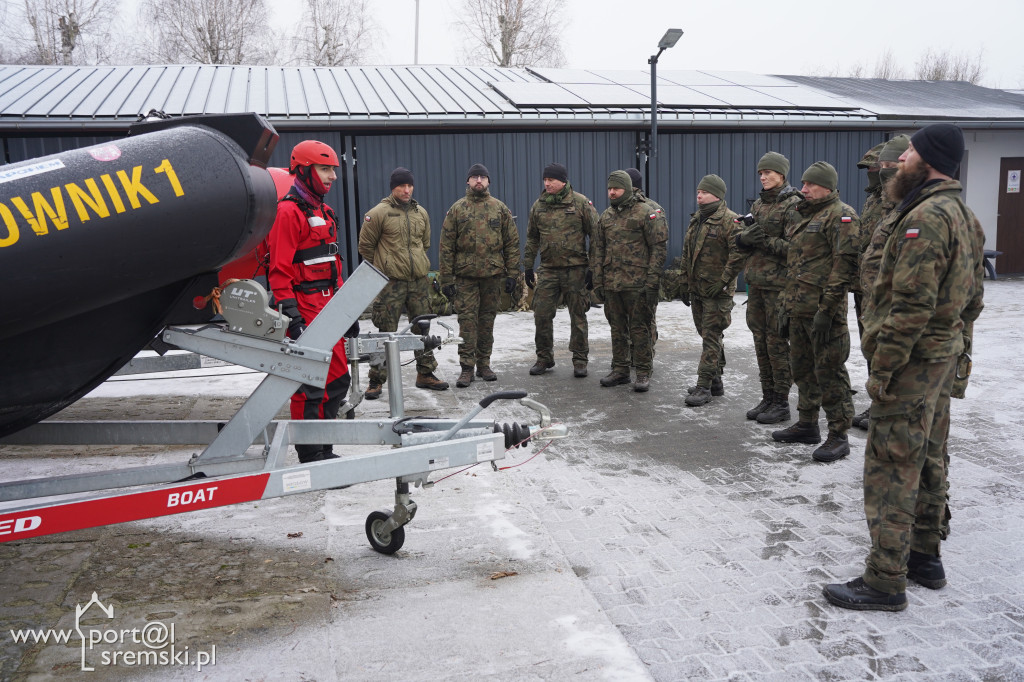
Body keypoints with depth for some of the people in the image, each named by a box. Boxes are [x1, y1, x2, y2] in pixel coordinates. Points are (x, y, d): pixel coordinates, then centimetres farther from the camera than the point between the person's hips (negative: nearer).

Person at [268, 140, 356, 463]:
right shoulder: (289, 211, -10)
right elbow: (280, 269, -16)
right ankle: (310, 458, 7)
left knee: (338, 379, 13)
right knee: (310, 386, -4)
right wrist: (292, 317, -21)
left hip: (327, 309, 10)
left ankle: (323, 449, 25)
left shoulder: (323, 211, 19)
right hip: (305, 309, -9)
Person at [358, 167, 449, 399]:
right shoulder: (378, 213, -6)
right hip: (390, 284, -5)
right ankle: (376, 380, 8)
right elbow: (365, 246, 0)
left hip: (419, 282, 5)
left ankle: (425, 374, 24)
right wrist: (381, 269, 8)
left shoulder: (421, 213, 11)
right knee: (386, 332, -2)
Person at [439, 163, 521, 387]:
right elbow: (446, 246, 2)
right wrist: (447, 279, -4)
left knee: (487, 320, 9)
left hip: (493, 275, 1)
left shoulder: (500, 209, 7)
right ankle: (467, 367, 3)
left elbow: (512, 243, 7)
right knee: (467, 320, -3)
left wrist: (512, 274, 0)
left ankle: (484, 364, 19)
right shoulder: (456, 209, 3)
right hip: (465, 276, -1)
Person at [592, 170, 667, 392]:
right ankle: (620, 370, 22)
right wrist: (598, 281, 11)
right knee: (617, 328, 12)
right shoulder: (606, 216, 13)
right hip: (611, 283, 6)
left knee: (639, 329, -1)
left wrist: (652, 281, -14)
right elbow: (599, 250, 17)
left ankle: (643, 373, 7)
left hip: (637, 284, -6)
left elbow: (659, 247, -8)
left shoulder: (647, 213, -5)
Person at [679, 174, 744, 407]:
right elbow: (686, 253, 20)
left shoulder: (729, 221, -11)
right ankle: (716, 381, 25)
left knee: (711, 337, -7)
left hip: (717, 291, -8)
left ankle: (704, 386, -5)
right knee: (708, 335, 15)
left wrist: (723, 281, -19)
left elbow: (738, 255, -19)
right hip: (697, 289, 8)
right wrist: (684, 282, 17)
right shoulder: (696, 219, 15)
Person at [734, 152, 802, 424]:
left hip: (778, 284, -7)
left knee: (777, 343, -3)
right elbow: (740, 239, 13)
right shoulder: (758, 204, 15)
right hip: (756, 281, 7)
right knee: (760, 341, 11)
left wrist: (764, 240, -20)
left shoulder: (793, 206, -8)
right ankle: (767, 397, 21)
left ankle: (781, 403, 6)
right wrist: (746, 236, -8)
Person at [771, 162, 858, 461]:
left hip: (823, 311, -10)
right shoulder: (807, 217, 21)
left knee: (829, 372, -5)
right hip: (800, 310, 10)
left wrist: (826, 309, -22)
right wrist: (788, 304, 21)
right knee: (802, 368, 16)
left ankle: (838, 437, 3)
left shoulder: (840, 215, -9)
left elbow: (843, 264, -18)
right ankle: (807, 425, 29)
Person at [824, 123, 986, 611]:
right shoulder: (965, 216, 14)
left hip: (913, 361, -10)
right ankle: (926, 557, 32)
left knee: (890, 470, -4)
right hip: (944, 356, 10)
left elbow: (912, 305, -25)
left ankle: (885, 581, 4)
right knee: (929, 460, 18)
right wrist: (951, 341, 21)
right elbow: (973, 298, 18)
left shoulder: (926, 217, -19)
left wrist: (882, 369, -21)